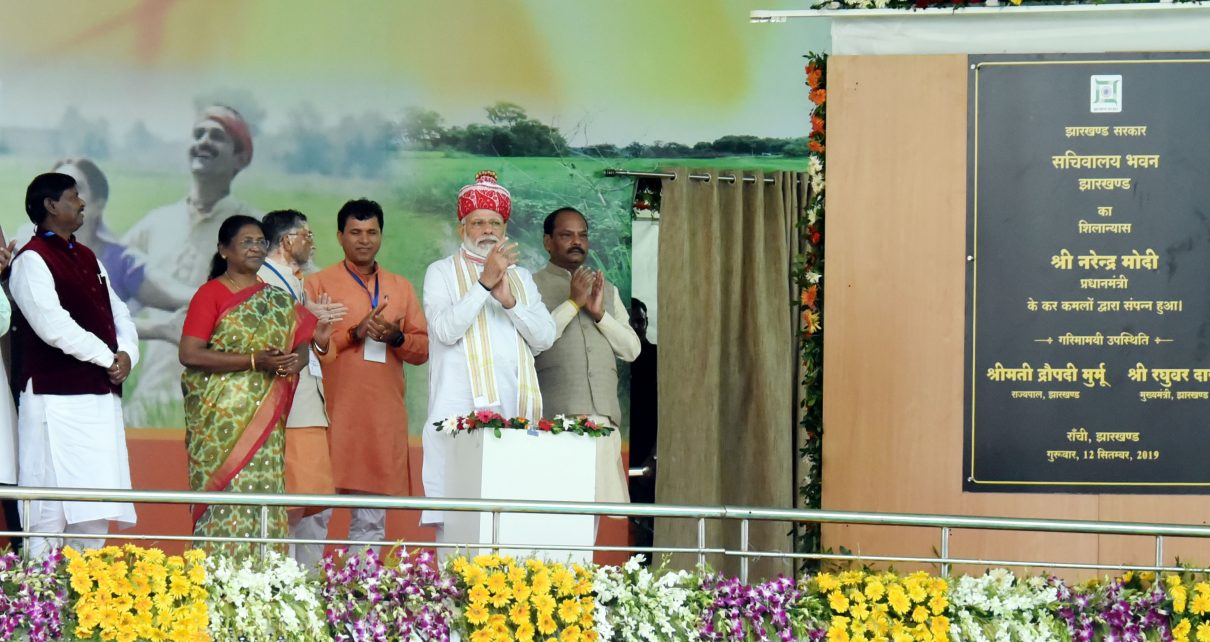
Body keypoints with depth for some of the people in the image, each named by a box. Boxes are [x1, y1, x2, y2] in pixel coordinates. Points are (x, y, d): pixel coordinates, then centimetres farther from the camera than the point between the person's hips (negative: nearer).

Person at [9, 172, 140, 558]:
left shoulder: (88, 258, 18)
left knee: (95, 511, 7)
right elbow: (53, 326, -17)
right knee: (51, 511, -9)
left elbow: (118, 313, 17)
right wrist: (108, 358, -10)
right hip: (56, 398, -8)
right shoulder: (32, 260, -7)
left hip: (101, 395, 8)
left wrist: (127, 353, -3)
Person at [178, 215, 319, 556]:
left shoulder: (276, 298, 17)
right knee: (227, 495, -11)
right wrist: (254, 361, -17)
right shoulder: (210, 294, -1)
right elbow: (189, 354, -11)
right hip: (221, 417, -5)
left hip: (266, 420, 5)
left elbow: (300, 343, 18)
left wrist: (296, 361, -8)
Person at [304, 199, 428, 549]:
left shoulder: (401, 287, 17)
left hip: (385, 417, 4)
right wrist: (354, 333, -14)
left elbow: (424, 348, 13)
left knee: (373, 518, 5)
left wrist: (397, 337, -7)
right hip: (333, 413, -4)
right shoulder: (318, 283, 6)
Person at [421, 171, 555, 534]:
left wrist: (509, 300, -5)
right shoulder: (442, 273, 10)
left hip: (512, 410, 3)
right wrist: (485, 283, -13)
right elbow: (445, 329, -7)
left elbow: (545, 337, 10)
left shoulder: (521, 277, 22)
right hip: (461, 409, -3)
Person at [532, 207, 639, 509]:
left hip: (602, 415, 4)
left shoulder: (607, 290, 23)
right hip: (554, 415, -4)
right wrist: (572, 302, -9)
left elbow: (631, 349, 14)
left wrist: (600, 313, -1)